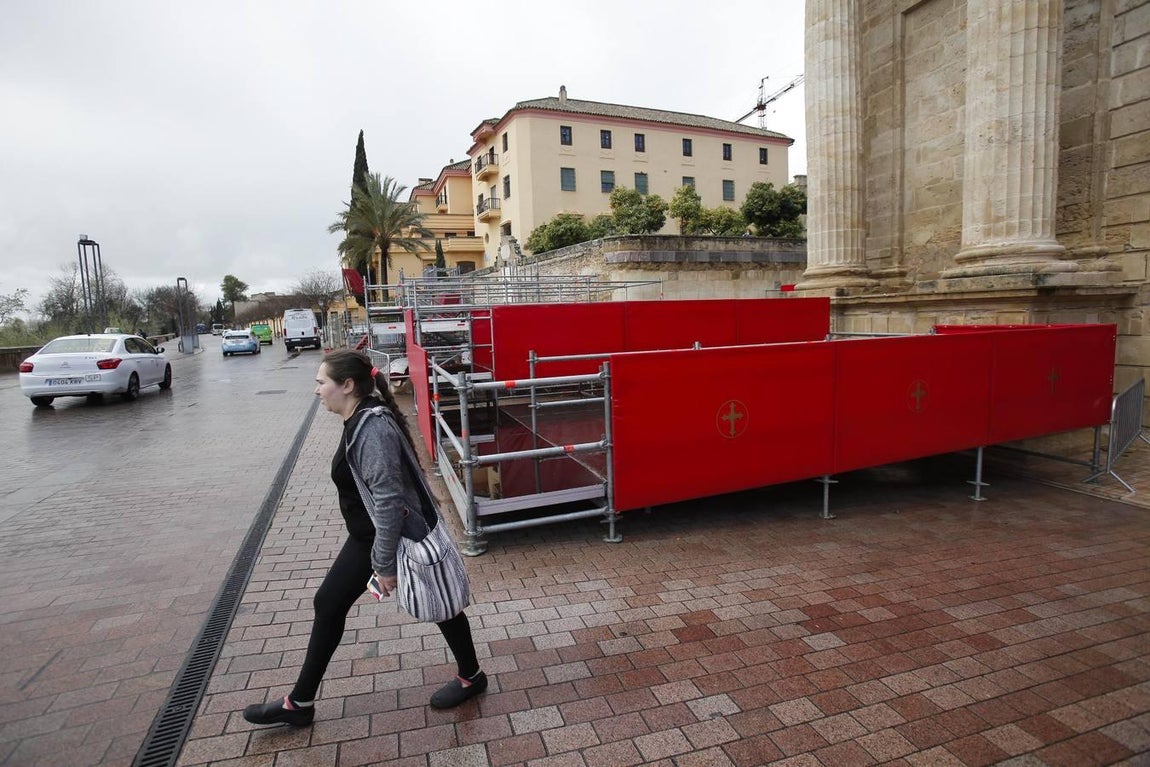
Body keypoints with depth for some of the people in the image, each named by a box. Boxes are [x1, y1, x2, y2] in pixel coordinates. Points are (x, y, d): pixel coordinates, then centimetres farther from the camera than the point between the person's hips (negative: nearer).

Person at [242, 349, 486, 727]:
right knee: (328, 605, 15)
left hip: (400, 537, -10)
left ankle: (471, 677, 36)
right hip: (368, 535, 10)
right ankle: (300, 702, 33)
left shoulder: (374, 429, -27)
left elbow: (389, 501, -28)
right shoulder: (359, 421, 3)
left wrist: (384, 564, -21)